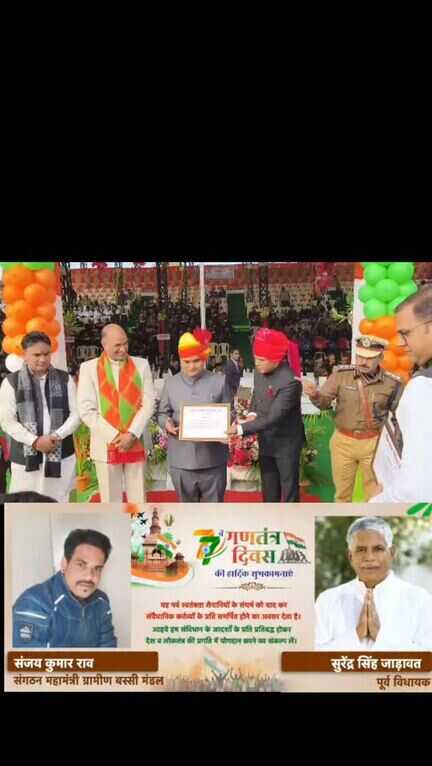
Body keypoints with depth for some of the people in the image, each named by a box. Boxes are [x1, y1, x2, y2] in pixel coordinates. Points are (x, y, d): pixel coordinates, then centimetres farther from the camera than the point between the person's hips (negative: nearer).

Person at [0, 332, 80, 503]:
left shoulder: (65, 379, 7)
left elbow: (76, 413, 4)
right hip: (26, 457, -1)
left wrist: (57, 436, -12)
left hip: (61, 454, 2)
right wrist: (35, 441, -13)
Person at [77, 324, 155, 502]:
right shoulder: (89, 368, -1)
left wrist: (132, 434, -12)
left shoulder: (141, 365, 5)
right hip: (105, 446, -1)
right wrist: (114, 436, -12)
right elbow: (86, 410, -6)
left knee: (138, 500, 7)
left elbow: (148, 403, 0)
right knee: (110, 501, 7)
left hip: (136, 444, 1)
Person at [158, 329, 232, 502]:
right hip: (181, 459, 1)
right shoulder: (171, 383, 3)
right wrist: (166, 423, -13)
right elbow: (162, 413, 9)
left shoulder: (220, 381, 0)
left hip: (213, 458, -1)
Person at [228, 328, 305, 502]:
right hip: (266, 441, 7)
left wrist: (241, 428, -31)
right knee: (269, 489, 18)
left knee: (289, 489, 6)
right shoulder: (259, 372, -4)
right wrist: (252, 413, -5)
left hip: (286, 443, -7)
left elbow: (273, 418, -31)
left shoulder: (290, 382, -29)